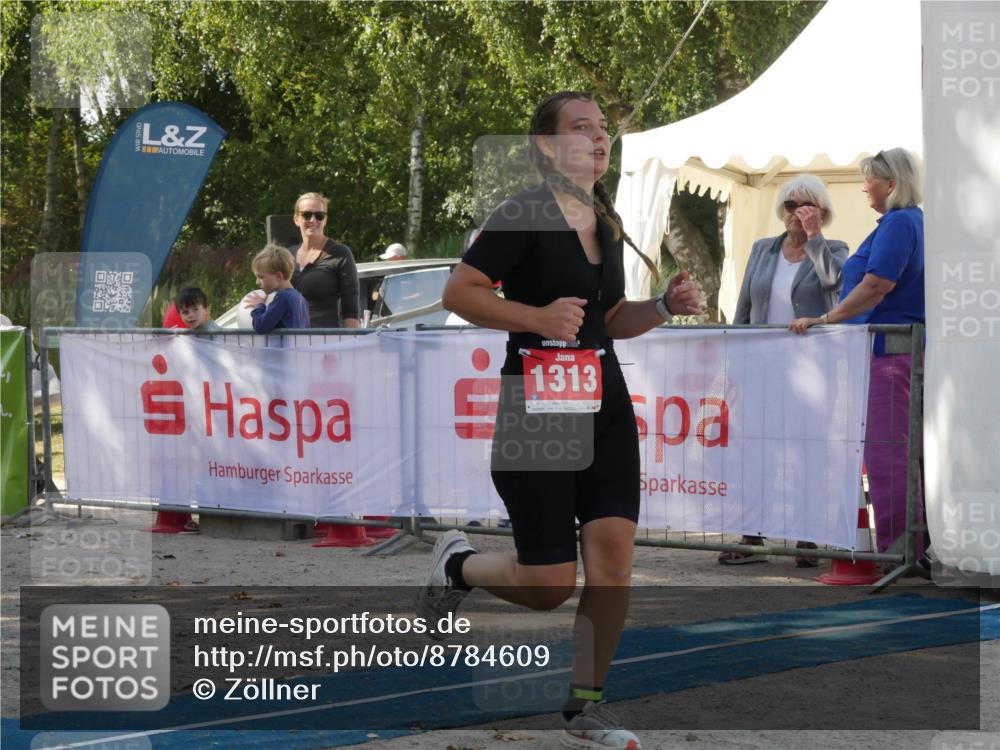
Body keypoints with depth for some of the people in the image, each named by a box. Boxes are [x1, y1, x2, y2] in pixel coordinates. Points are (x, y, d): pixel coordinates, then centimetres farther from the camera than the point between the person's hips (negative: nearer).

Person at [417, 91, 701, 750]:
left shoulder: (608, 222, 13)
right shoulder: (524, 215, -10)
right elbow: (458, 293, -13)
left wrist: (665, 306, 5)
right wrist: (537, 316, -23)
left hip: (605, 404, 6)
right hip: (535, 407, -6)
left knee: (613, 553, -6)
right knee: (550, 586, -5)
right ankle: (457, 564, 27)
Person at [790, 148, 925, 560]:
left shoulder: (898, 224, -13)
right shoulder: (916, 222, 18)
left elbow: (875, 287, -21)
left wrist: (824, 320, -15)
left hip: (886, 351, -10)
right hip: (911, 348, 10)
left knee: (885, 453, -8)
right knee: (902, 452, 14)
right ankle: (916, 547, 17)